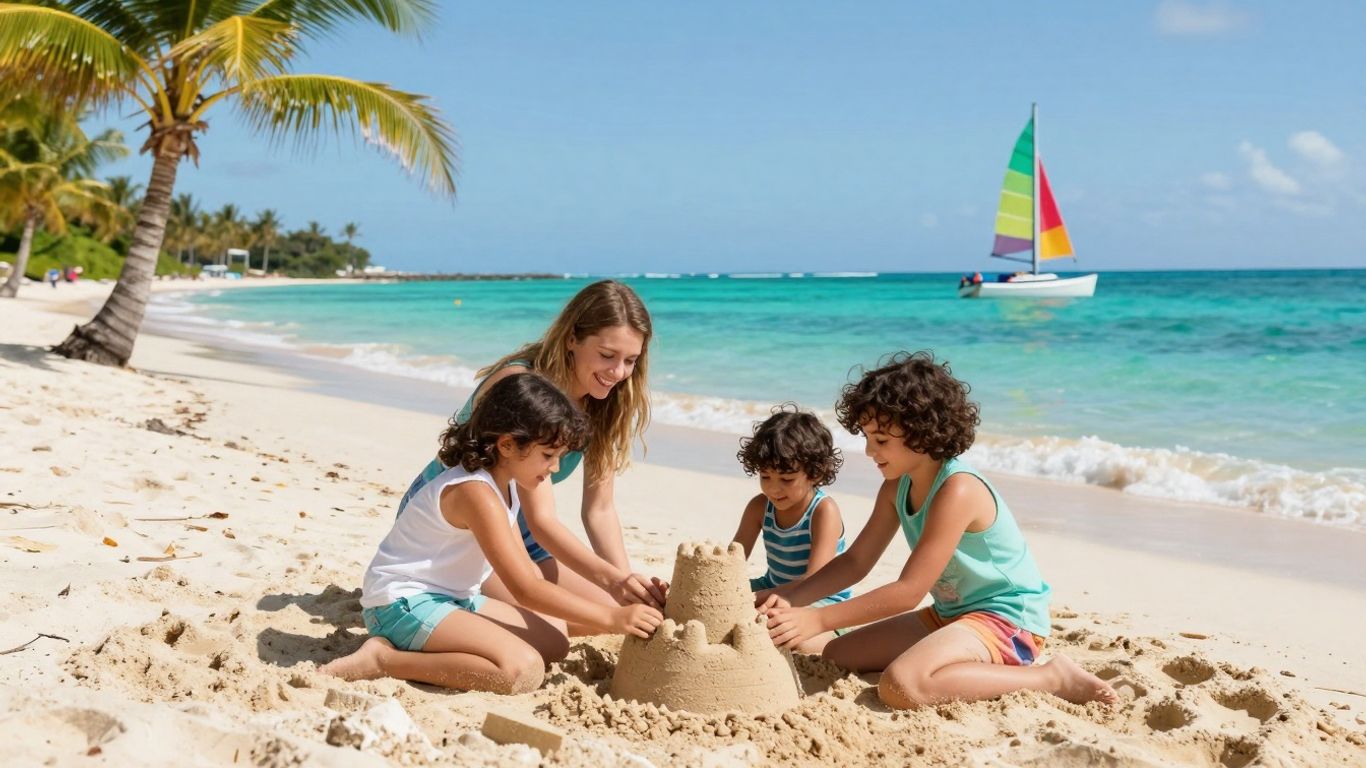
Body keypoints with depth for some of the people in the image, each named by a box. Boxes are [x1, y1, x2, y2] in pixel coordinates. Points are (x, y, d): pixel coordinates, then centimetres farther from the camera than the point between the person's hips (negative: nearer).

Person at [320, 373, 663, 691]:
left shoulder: (505, 484, 9)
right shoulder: (476, 493, -24)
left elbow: (525, 569, 12)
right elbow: (524, 588, -25)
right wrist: (612, 618, -23)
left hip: (452, 598, 11)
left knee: (555, 640, 7)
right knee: (523, 670, -26)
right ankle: (383, 659, -18)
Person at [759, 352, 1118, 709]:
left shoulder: (957, 490, -25)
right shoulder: (898, 486, 2)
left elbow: (908, 591, -27)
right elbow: (855, 561, 5)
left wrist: (816, 619, -28)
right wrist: (789, 598, -10)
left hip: (1005, 618, -9)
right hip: (951, 613, 9)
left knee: (901, 685, -33)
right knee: (836, 656, 7)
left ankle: (1050, 678, -15)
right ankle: (978, 667, 9)